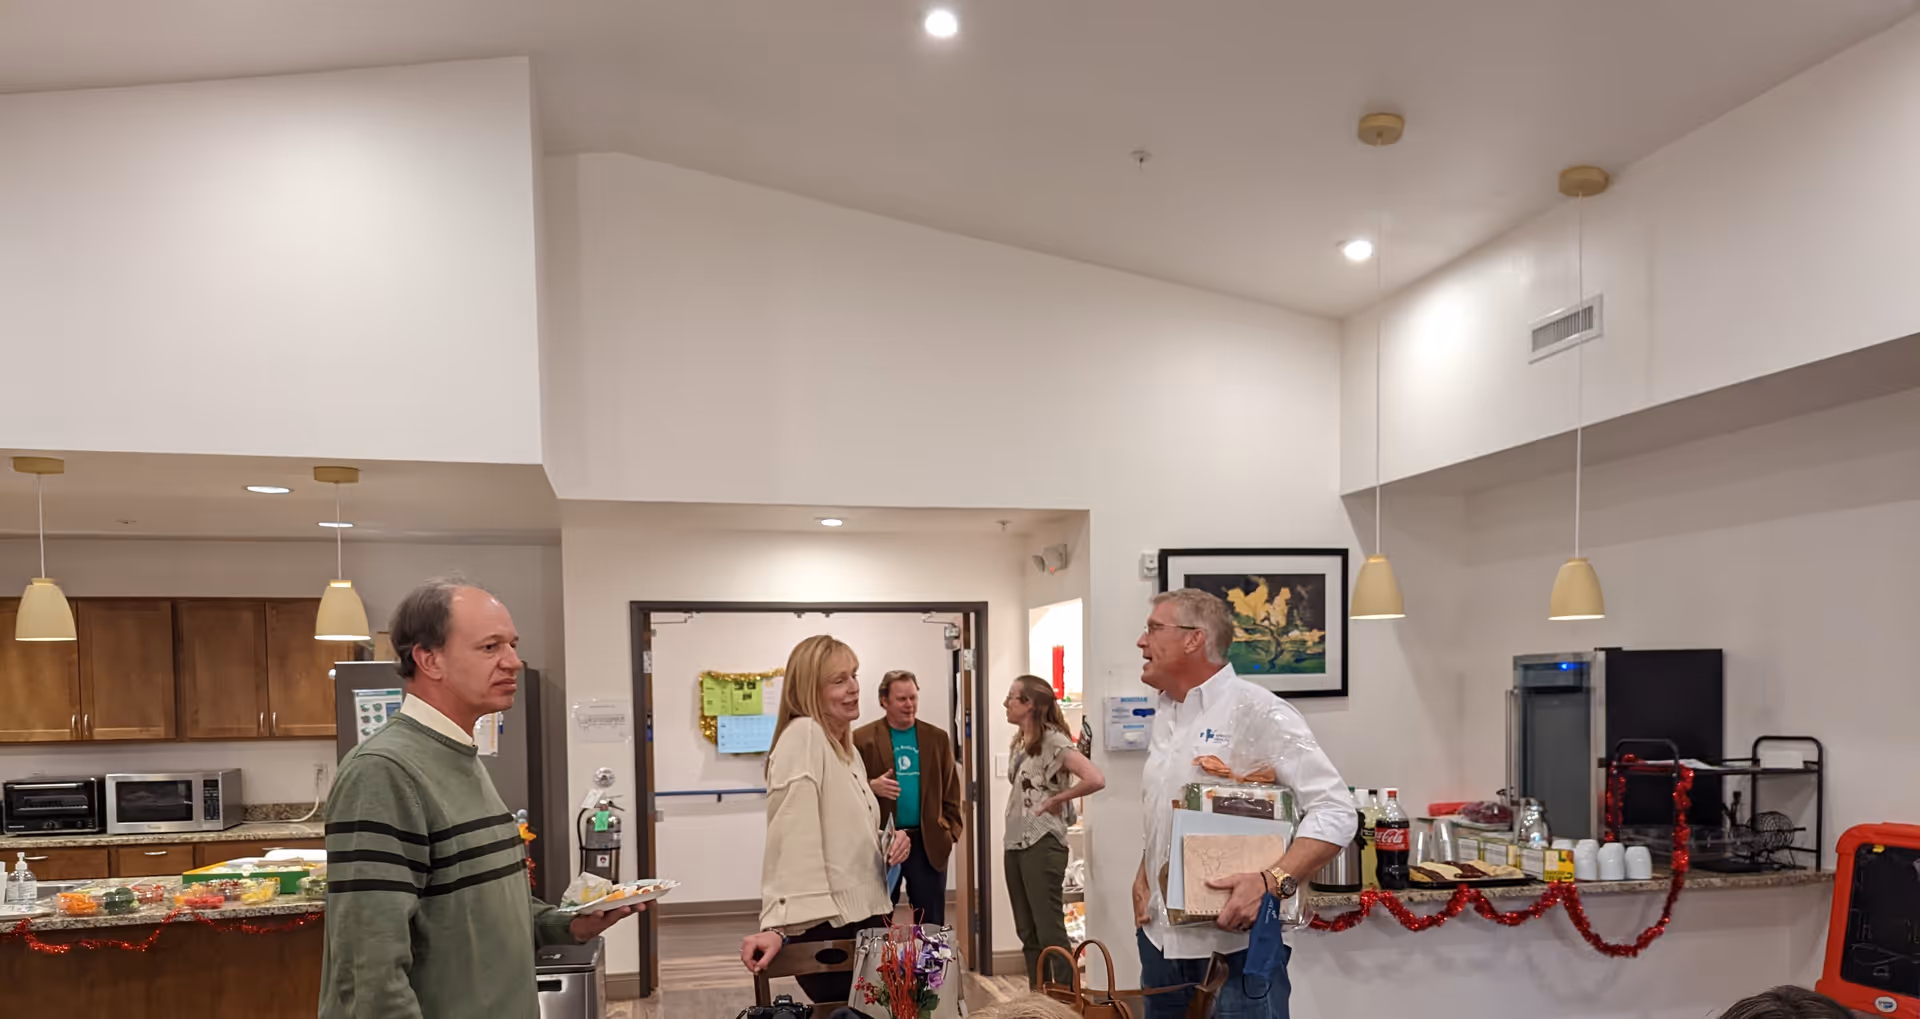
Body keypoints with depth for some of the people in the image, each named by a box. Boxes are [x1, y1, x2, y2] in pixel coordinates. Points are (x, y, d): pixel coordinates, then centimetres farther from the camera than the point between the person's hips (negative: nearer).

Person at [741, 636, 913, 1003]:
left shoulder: (849, 752, 14)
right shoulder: (803, 735, -14)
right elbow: (791, 839, -23)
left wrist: (887, 844, 3)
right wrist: (779, 927, -30)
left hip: (866, 921, 9)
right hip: (828, 929, -9)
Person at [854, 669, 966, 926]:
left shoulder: (938, 738, 8)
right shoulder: (862, 739, -1)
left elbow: (951, 792, 9)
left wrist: (950, 831, 0)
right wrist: (871, 787, -20)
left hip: (928, 844, 2)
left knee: (932, 923, 7)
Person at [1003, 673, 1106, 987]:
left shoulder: (1052, 740, -13)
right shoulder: (1020, 742, 11)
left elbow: (1096, 780, -24)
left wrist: (1056, 799, -14)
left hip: (1042, 844, -8)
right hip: (1015, 844, 8)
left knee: (1050, 931, -4)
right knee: (1028, 933, 12)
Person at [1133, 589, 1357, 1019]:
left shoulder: (1257, 711, -14)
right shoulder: (1164, 718, 11)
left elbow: (1335, 812, -18)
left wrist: (1271, 882, -29)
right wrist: (1143, 877, 8)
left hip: (1235, 943, -7)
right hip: (1160, 938, 7)